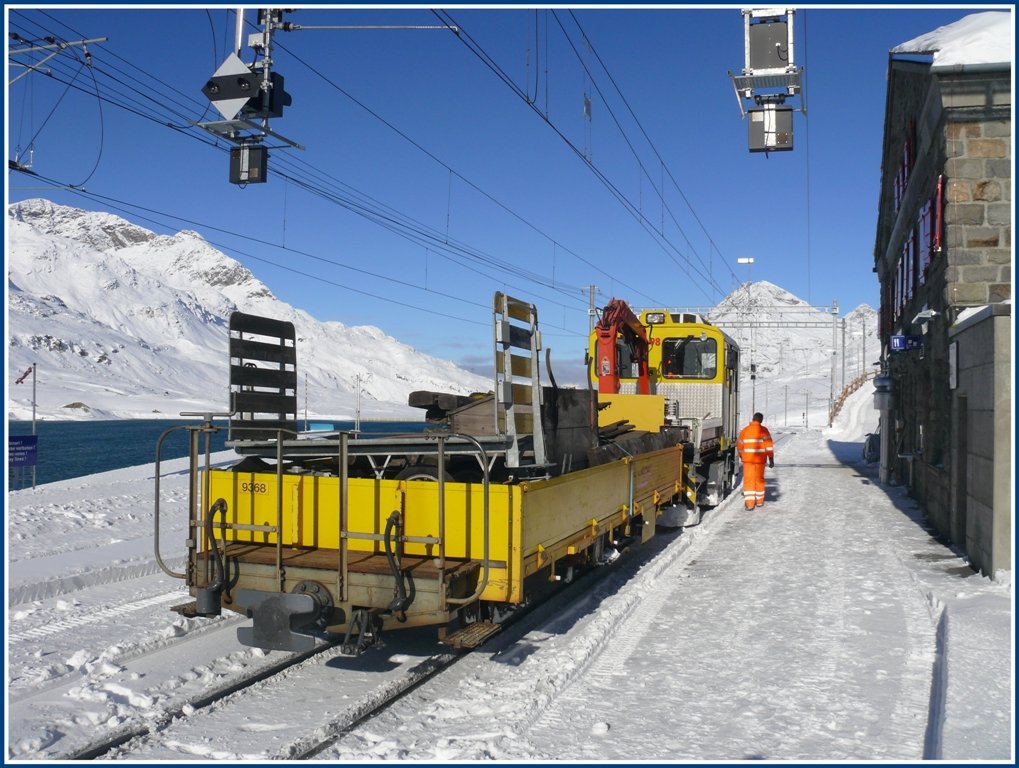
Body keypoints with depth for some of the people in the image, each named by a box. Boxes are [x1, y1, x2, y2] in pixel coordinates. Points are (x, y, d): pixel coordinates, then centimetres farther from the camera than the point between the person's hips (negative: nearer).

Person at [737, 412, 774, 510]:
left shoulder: (745, 430, 3)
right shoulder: (763, 430, -5)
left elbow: (740, 446, 10)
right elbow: (769, 446, -11)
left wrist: (741, 457, 26)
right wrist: (771, 460, -7)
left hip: (748, 459, 1)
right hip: (760, 459, -1)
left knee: (748, 480, 1)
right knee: (759, 479, 15)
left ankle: (749, 503, -8)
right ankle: (759, 501, 26)